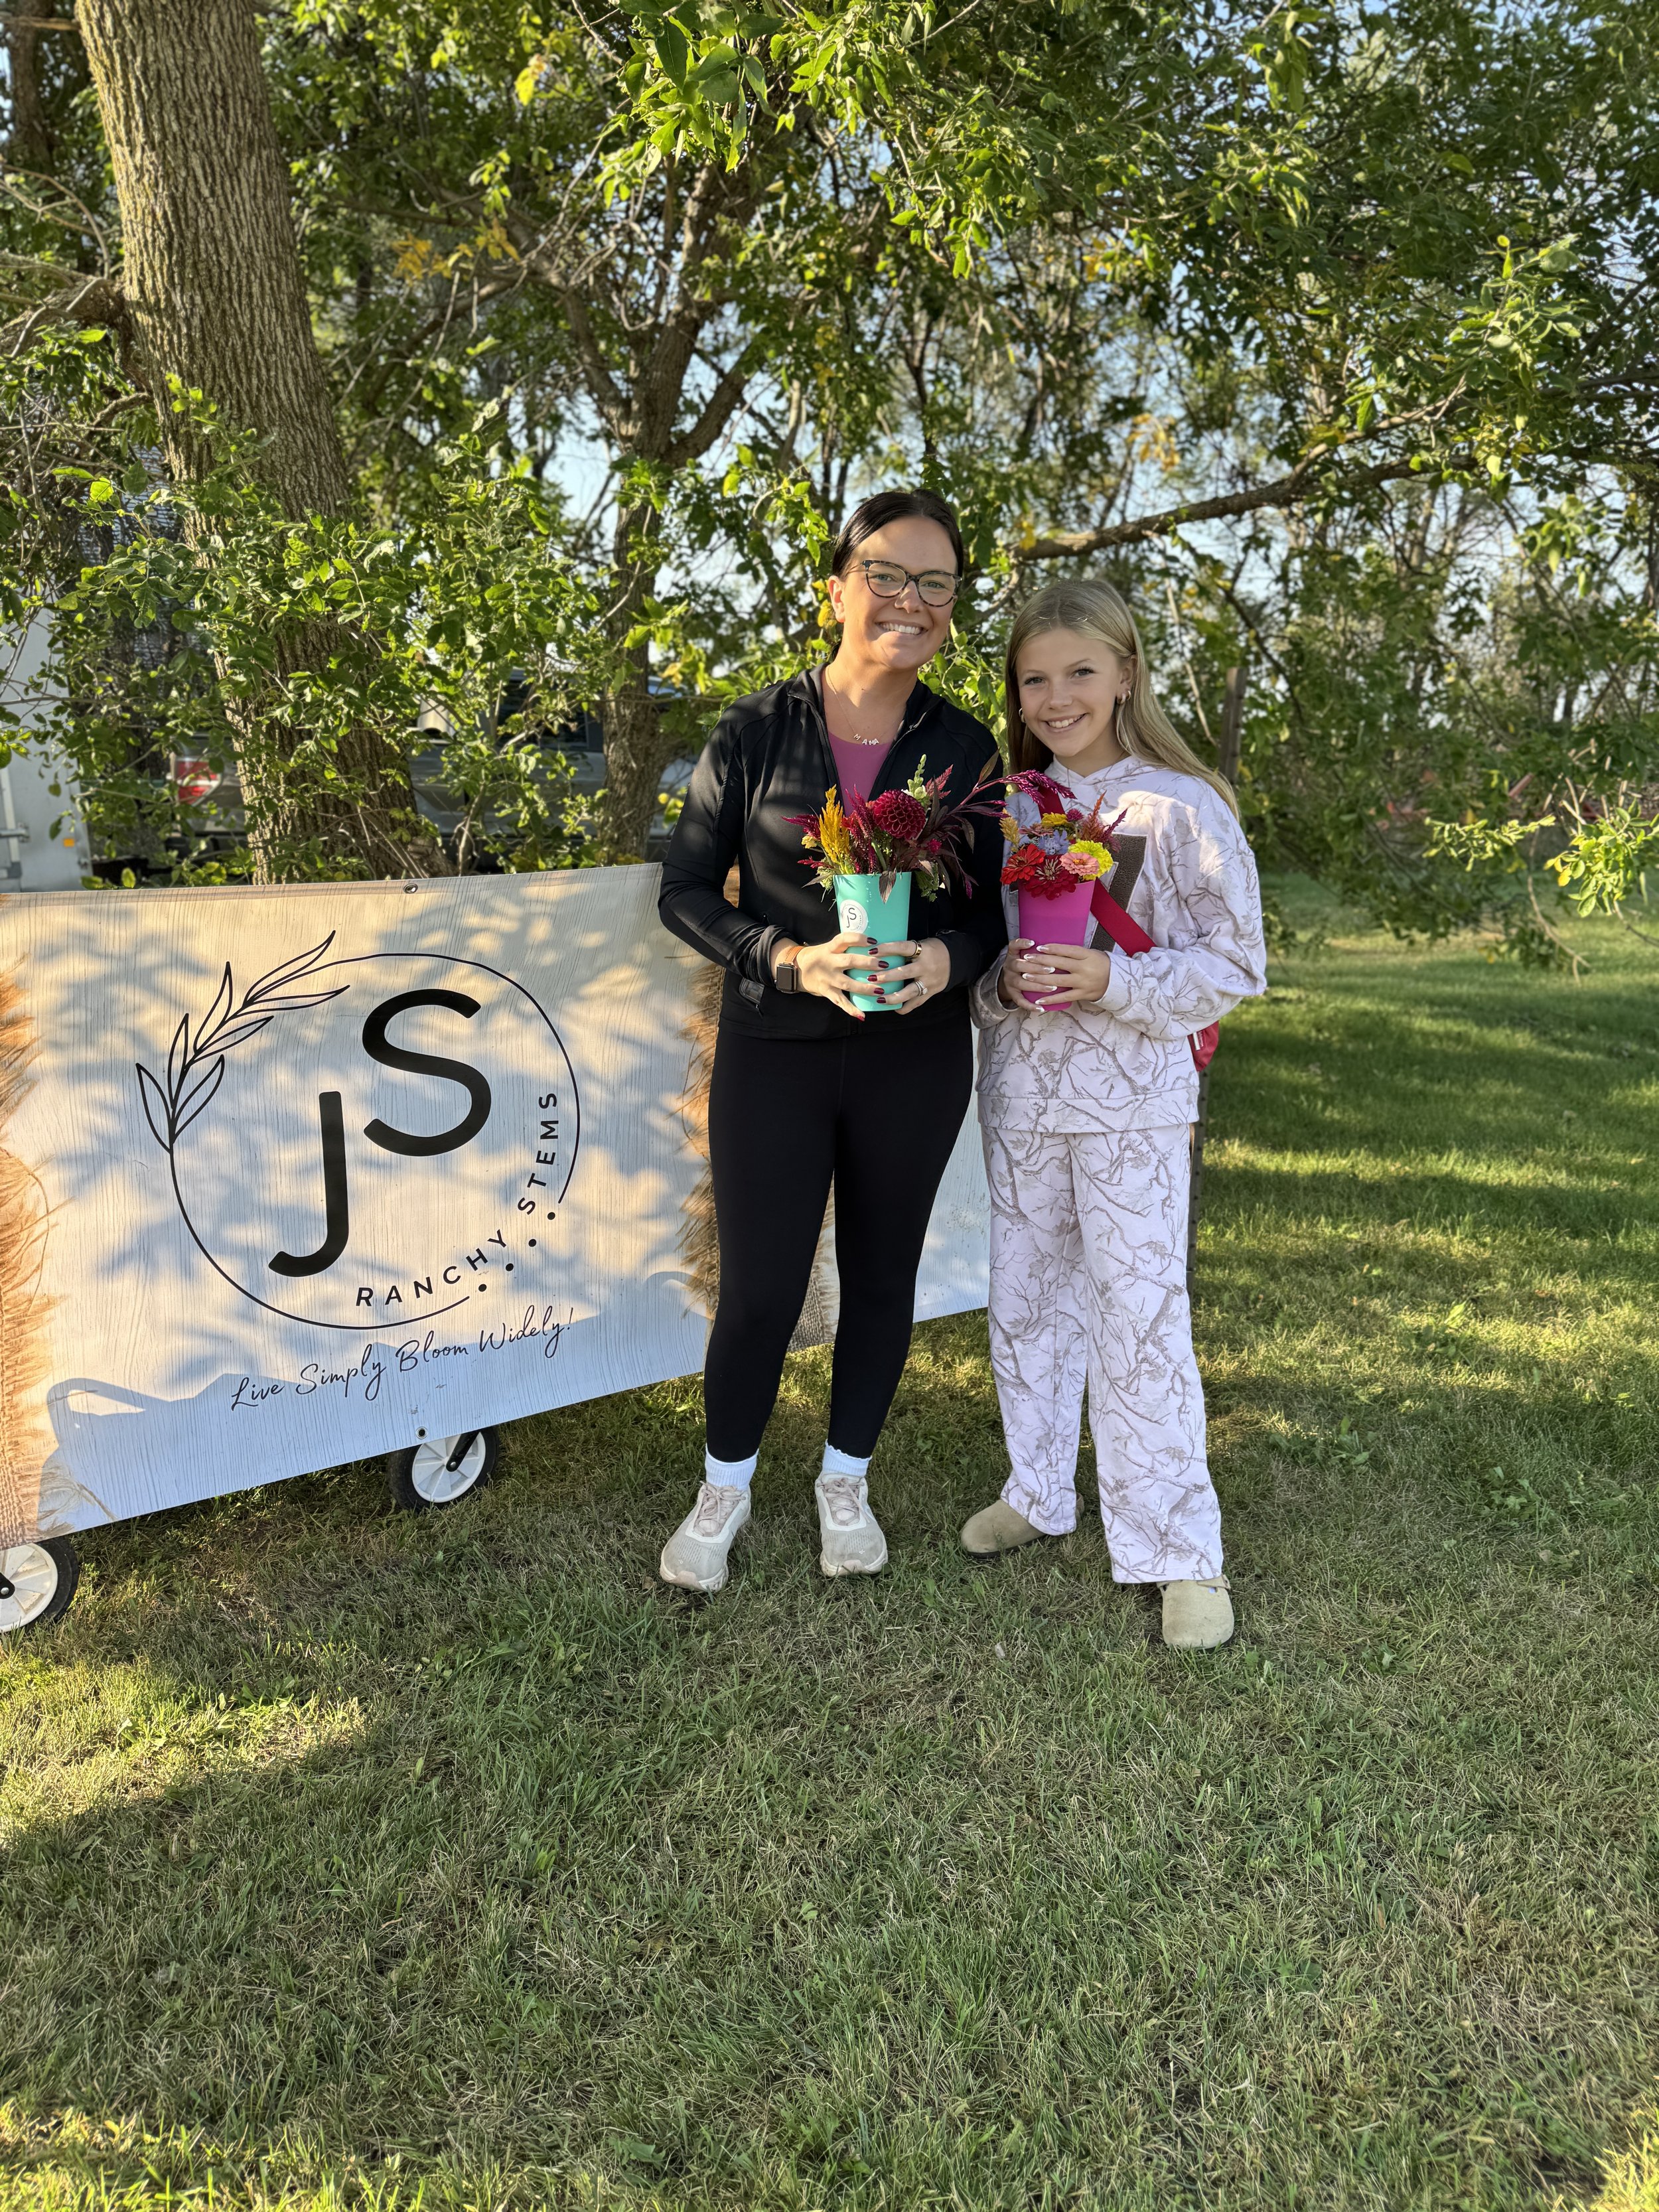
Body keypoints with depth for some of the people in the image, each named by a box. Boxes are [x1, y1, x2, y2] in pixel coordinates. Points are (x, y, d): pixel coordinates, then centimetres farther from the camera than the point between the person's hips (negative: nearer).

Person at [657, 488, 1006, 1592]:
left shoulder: (966, 748, 0)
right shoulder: (756, 733, -5)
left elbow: (997, 906, 6)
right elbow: (685, 888, -2)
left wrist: (950, 957, -17)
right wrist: (788, 958, -18)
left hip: (915, 1058, 2)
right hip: (775, 1052, -2)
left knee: (882, 1276, 14)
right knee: (759, 1287, 2)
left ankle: (846, 1480, 37)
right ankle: (725, 1486, 30)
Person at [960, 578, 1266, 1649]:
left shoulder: (1182, 807, -7)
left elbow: (1235, 964, -8)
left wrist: (1110, 980, -21)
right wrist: (1001, 979, -11)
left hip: (1133, 1100, -5)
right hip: (1020, 1093, 5)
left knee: (1140, 1319, -4)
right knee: (1026, 1301, 15)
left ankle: (1181, 1552, 10)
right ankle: (1040, 1492, 35)